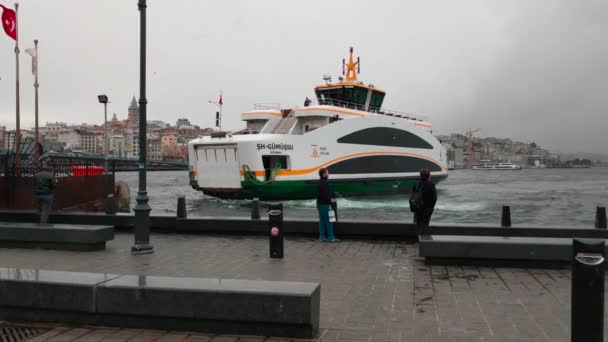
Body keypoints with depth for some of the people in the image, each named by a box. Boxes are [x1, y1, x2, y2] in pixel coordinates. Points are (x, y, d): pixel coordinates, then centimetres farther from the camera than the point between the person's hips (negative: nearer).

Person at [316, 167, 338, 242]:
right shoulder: (325, 183, -17)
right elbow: (327, 195, -22)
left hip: (320, 204, 10)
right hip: (325, 204, -10)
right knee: (328, 220, -5)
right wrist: (329, 203, -18)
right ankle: (331, 237, -3)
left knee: (322, 220, 12)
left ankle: (322, 236, 16)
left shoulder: (319, 183, 14)